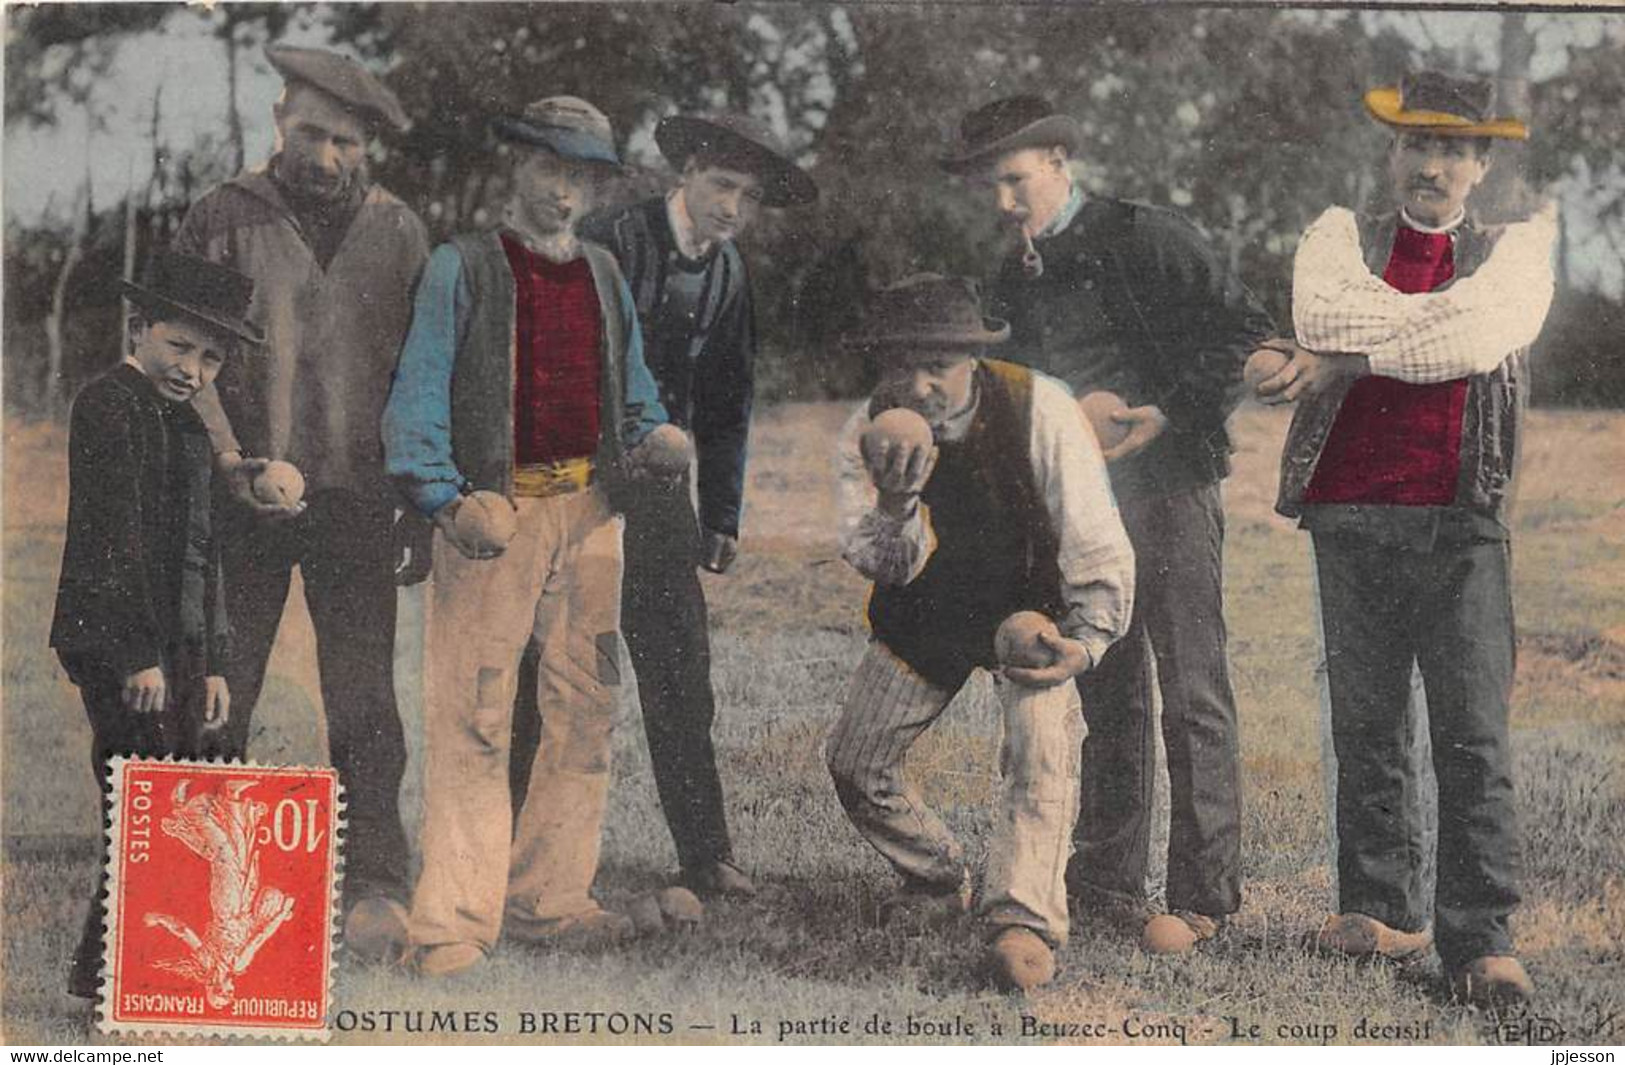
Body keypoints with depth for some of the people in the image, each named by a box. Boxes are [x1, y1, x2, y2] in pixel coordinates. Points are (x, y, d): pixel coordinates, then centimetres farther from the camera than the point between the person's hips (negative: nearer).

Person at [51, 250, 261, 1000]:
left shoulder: (187, 425, 19)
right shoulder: (107, 406, -9)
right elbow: (111, 540, -16)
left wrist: (212, 664, 16)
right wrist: (138, 657, -19)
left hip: (178, 646, 9)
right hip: (117, 644, -9)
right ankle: (104, 970, -2)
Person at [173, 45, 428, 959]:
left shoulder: (398, 232, 10)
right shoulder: (225, 218, 5)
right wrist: (231, 460, -12)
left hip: (356, 499, 1)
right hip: (244, 502, -1)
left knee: (364, 700, -3)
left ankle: (377, 888, 0)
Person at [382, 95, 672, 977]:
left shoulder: (605, 276, 18)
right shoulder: (461, 268, 1)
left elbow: (634, 392, 23)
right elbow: (417, 392, -5)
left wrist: (653, 439, 1)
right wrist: (447, 500, -17)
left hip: (590, 511, 6)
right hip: (494, 511, -6)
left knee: (586, 707, 7)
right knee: (472, 718, -9)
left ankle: (549, 897, 17)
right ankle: (454, 923, -6)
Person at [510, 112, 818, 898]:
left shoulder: (728, 274, 9)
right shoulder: (611, 242, -10)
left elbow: (728, 403, 18)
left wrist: (722, 516, 14)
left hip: (659, 484, 5)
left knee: (681, 671, 3)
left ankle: (705, 855, 8)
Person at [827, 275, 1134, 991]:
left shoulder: (1038, 409, -26)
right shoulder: (869, 433, -17)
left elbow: (1095, 542, -20)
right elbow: (881, 566, -21)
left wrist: (1087, 639, -30)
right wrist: (895, 502, -42)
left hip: (1030, 612, -3)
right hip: (924, 613, 3)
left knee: (1041, 746, -26)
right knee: (854, 763, 3)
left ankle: (1025, 922, -29)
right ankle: (937, 878, 27)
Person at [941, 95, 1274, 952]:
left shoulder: (1144, 240, -7)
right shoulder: (1015, 280, 14)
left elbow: (1247, 333, -8)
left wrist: (1173, 413, -14)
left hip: (1168, 485, -7)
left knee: (1192, 694, -7)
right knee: (1107, 694, 11)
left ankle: (1203, 895, -4)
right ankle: (1108, 879, 19)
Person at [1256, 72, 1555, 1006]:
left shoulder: (1519, 249, 10)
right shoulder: (1341, 235, 15)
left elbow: (1482, 332, -11)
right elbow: (1321, 313, -7)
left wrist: (1348, 357, -7)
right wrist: (1433, 321, -9)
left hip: (1461, 521, -2)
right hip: (1351, 514, 2)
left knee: (1474, 734, -6)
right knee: (1366, 725, 6)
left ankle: (1481, 941, -6)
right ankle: (1383, 911, 16)